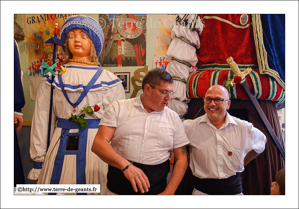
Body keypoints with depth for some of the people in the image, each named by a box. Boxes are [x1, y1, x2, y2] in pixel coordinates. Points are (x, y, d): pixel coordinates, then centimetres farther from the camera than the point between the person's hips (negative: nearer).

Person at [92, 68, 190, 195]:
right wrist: (125, 165, -25)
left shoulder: (173, 118, 4)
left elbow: (181, 159, 4)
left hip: (156, 191, 2)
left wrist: (168, 193, -7)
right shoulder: (118, 108, -2)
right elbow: (98, 144, -11)